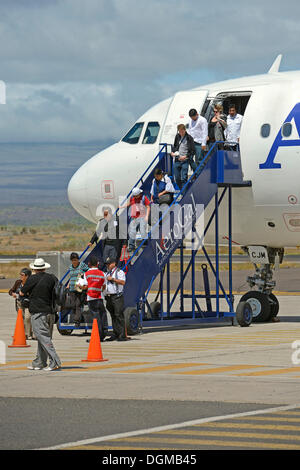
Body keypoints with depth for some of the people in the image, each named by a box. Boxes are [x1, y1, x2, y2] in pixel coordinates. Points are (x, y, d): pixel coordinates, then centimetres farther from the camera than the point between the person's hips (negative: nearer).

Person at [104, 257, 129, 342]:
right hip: (108, 296, 7)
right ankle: (115, 335, 10)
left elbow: (123, 282, -16)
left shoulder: (119, 272, -2)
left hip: (117, 296, -7)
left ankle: (122, 335, -14)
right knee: (113, 316, 7)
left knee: (119, 315, -12)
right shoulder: (106, 274, 21)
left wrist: (113, 279, -17)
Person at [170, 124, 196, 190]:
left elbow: (193, 151, -8)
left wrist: (185, 156, -17)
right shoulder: (177, 136, 10)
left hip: (185, 161, -6)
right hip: (177, 160, 6)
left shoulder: (189, 138, -6)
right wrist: (172, 152, 7)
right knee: (177, 179, 9)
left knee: (183, 179, -10)